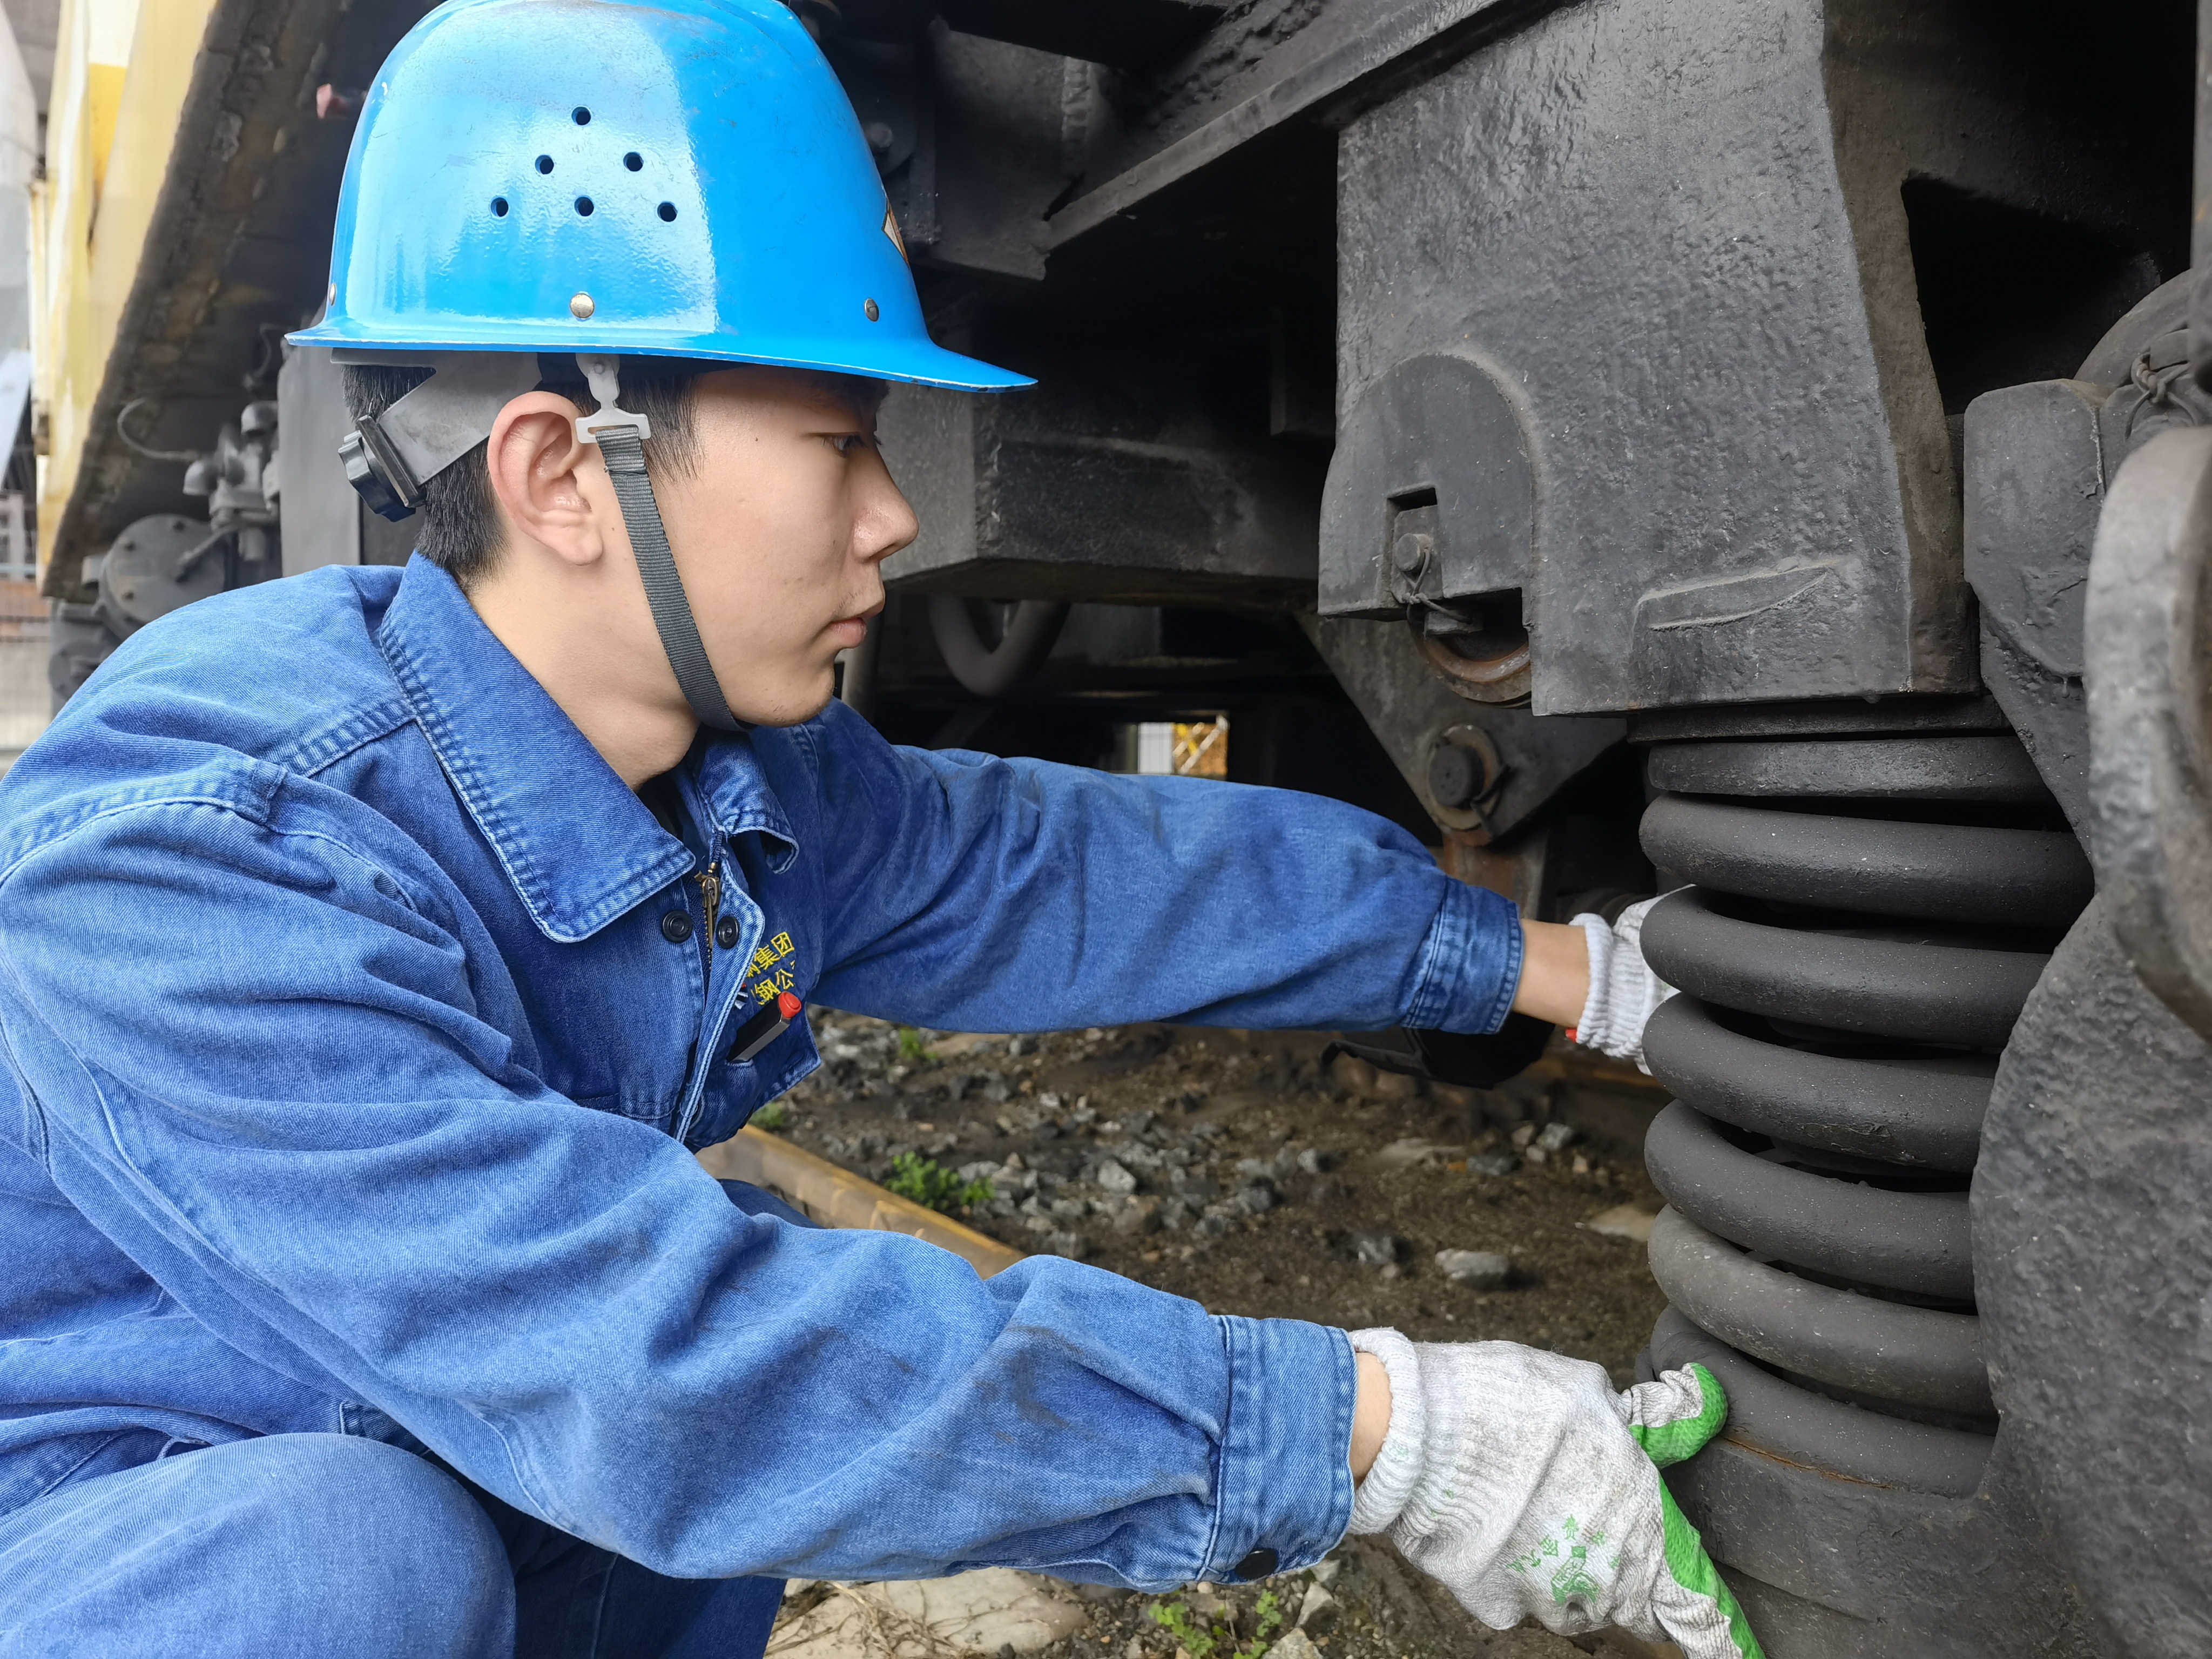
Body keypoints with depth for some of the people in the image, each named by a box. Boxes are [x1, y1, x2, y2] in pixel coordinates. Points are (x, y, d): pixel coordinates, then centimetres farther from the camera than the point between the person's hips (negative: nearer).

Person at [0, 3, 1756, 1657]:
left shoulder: (752, 769, -11)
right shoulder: (187, 861, -33)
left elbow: (1060, 863, -4)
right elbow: (652, 1367, -40)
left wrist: (1577, 968, -1)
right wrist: (1377, 1429, -38)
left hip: (438, 1471, 7)